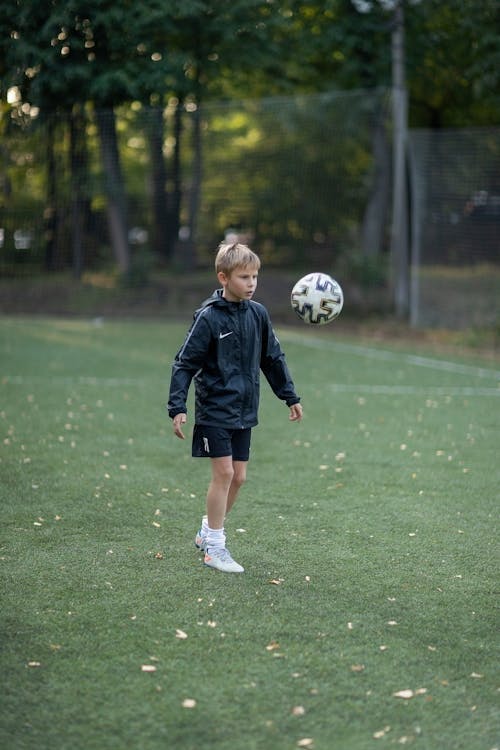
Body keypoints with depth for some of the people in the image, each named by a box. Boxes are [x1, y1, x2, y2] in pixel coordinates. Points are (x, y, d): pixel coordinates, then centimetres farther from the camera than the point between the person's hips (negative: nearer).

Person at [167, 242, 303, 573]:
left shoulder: (258, 314, 3)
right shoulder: (208, 317, -13)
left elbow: (273, 358, 14)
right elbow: (185, 363, -11)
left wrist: (290, 396, 16)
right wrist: (178, 407, -18)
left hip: (244, 410, 6)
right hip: (215, 409, -6)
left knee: (239, 477, 7)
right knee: (224, 473, -8)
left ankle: (208, 532, 26)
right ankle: (215, 546, 3)